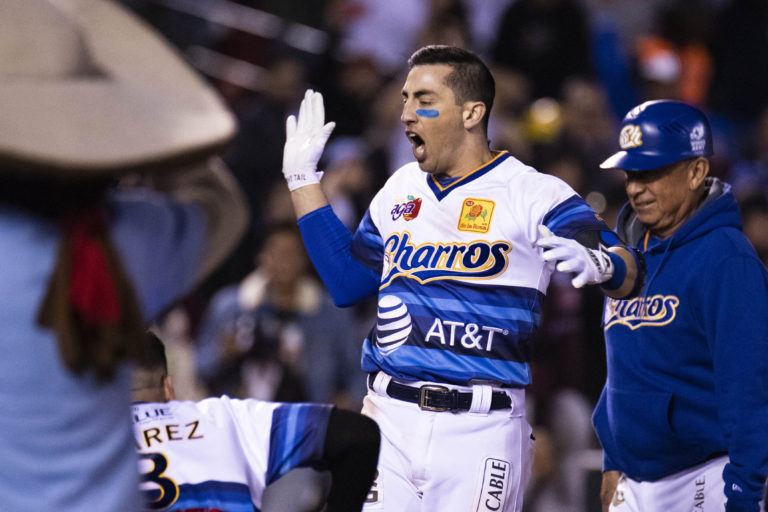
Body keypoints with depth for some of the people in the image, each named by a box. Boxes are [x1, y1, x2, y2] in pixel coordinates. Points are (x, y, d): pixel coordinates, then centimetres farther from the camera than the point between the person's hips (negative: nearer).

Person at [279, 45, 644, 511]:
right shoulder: (401, 189, 15)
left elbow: (630, 272, -12)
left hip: (480, 431, -5)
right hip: (389, 420, 5)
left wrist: (596, 263, -36)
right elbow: (347, 281, 22)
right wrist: (303, 179, 22)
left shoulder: (534, 195, -4)